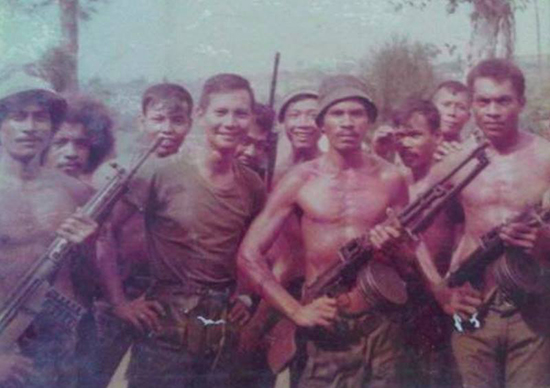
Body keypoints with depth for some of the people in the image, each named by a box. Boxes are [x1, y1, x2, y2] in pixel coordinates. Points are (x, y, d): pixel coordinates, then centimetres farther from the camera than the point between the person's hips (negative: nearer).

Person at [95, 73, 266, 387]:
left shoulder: (252, 185, 2)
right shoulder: (162, 175, -11)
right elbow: (102, 229, -9)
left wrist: (247, 296, 7)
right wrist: (119, 301, -9)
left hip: (222, 335, 4)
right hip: (165, 330, -4)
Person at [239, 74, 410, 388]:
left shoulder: (390, 179, 2)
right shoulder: (300, 180, -3)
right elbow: (249, 255, -3)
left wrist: (393, 246, -10)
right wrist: (295, 311, -9)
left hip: (379, 328, 2)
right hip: (321, 327, -1)